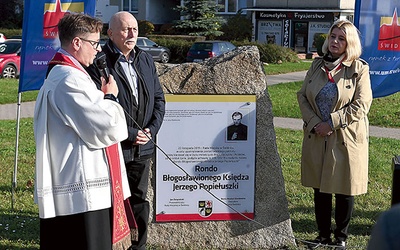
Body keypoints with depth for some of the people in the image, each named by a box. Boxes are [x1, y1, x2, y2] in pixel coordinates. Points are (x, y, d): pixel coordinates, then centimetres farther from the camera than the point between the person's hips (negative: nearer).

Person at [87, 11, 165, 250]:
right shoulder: (99, 62, -13)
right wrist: (128, 134, -16)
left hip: (143, 148, 6)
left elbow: (158, 97, 14)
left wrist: (152, 128, -1)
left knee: (139, 200, 17)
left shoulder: (146, 60, 10)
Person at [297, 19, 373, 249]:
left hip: (346, 139, -4)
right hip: (316, 138, 4)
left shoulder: (359, 69, -7)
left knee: (344, 190, 6)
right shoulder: (317, 65, 7)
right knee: (319, 188, 12)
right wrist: (314, 123, -10)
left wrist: (331, 122, -16)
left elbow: (361, 105, -13)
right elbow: (302, 95, 6)